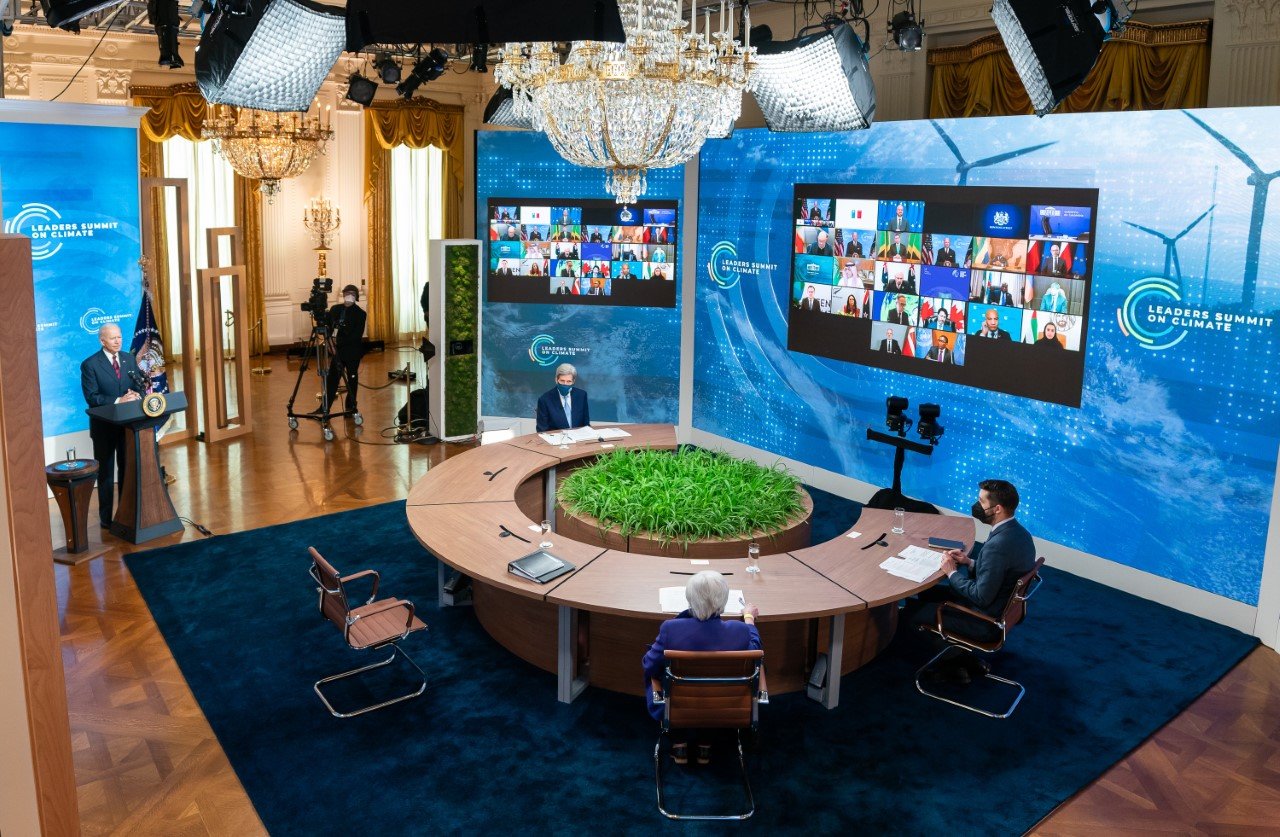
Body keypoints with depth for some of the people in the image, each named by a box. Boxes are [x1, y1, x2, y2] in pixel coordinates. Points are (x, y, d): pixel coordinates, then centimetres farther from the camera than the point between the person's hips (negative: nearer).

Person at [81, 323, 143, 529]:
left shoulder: (130, 359, 5)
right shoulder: (90, 364, -10)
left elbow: (139, 384, 6)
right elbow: (91, 398, -16)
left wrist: (136, 394, -17)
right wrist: (118, 401, -27)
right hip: (104, 426, -4)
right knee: (106, 473, 7)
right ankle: (106, 517, 17)